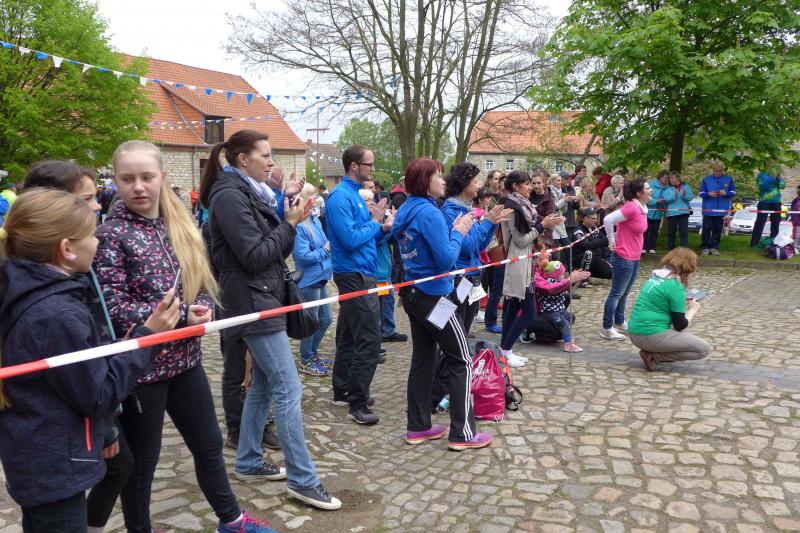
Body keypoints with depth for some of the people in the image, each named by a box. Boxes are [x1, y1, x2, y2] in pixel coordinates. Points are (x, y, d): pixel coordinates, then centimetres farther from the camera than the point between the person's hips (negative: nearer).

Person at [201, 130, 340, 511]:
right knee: (288, 390, -8)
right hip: (254, 303, -10)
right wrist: (289, 224, -11)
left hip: (264, 300, 10)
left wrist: (291, 221, 0)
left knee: (263, 385, 15)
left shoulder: (248, 193, 14)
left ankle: (248, 463, 28)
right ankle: (303, 481, 1)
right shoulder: (230, 196, -15)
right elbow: (254, 257, -20)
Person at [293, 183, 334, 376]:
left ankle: (312, 353, 35)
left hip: (320, 277, 9)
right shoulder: (299, 226, -21)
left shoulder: (315, 219, 6)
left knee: (326, 319, 18)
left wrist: (331, 245, -1)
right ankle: (306, 361, 20)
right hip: (309, 280, -9)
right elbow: (303, 256, -23)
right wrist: (325, 250, -13)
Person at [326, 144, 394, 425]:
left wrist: (382, 227, 1)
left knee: (349, 337, 16)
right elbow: (351, 239, -24)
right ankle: (358, 404, -2)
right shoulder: (341, 197, -16)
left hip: (358, 275, 10)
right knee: (368, 341, -9)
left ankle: (342, 391, 27)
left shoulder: (355, 194, 14)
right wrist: (375, 222, -10)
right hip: (356, 276, -10)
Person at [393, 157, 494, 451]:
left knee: (422, 358, 14)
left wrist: (453, 231, 8)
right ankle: (462, 433, 5)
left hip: (414, 293, 9)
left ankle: (418, 427, 21)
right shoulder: (429, 212, -19)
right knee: (461, 361, 1)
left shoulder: (406, 210, 9)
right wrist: (458, 233, -7)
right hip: (435, 296, -9)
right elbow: (446, 259, -21)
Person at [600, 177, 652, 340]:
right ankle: (607, 329, 4)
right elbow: (608, 220, -27)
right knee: (616, 294, -2)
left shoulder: (642, 208, 8)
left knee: (624, 293, 19)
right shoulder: (631, 207, -20)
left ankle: (620, 322, 32)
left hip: (634, 258, 9)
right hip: (624, 258, -9)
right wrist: (612, 241, -16)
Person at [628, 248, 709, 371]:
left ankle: (652, 353, 9)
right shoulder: (676, 286, -14)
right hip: (651, 336, -9)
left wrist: (683, 303, 20)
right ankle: (653, 357, -6)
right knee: (703, 348, 0)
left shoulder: (655, 277, 10)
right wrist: (693, 309, 9)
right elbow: (680, 325, -9)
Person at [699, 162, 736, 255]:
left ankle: (714, 248, 13)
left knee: (717, 229, 5)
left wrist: (726, 193, -12)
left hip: (721, 210, 2)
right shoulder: (706, 179, 5)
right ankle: (705, 247, 3)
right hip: (708, 209, -1)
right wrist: (708, 194, -17)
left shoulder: (728, 179, 8)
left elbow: (733, 192, 9)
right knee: (706, 228, -5)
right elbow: (701, 193, 4)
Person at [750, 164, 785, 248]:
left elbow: (782, 186, 0)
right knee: (760, 222, -7)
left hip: (776, 202, 4)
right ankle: (754, 243, -7)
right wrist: (771, 179, -23)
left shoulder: (778, 175, 10)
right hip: (764, 201, -4)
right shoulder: (761, 175, 0)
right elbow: (761, 186, -14)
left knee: (776, 222, 9)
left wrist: (778, 178, -15)